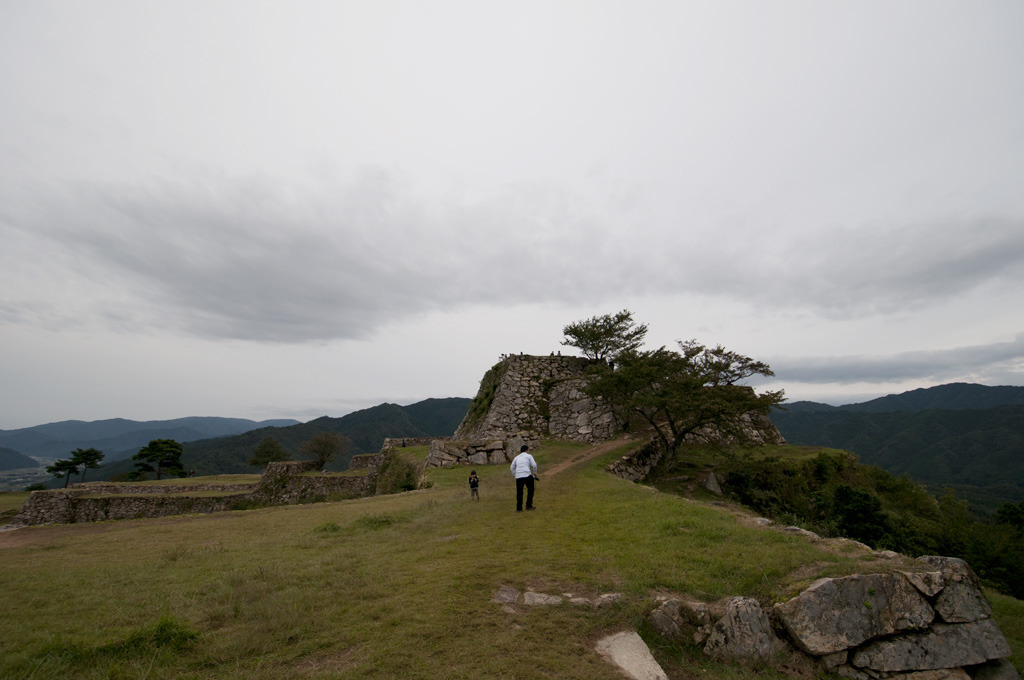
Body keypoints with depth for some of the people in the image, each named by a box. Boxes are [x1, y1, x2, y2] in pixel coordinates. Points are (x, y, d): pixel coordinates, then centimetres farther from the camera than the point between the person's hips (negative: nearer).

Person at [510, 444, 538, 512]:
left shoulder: (517, 457, 20)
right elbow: (534, 465, -2)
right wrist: (535, 473, 12)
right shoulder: (529, 456, 9)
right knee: (530, 490, 18)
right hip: (527, 475, -3)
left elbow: (512, 468, 20)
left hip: (518, 476, 3)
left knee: (519, 493, 16)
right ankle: (529, 506, 17)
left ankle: (519, 508, 14)